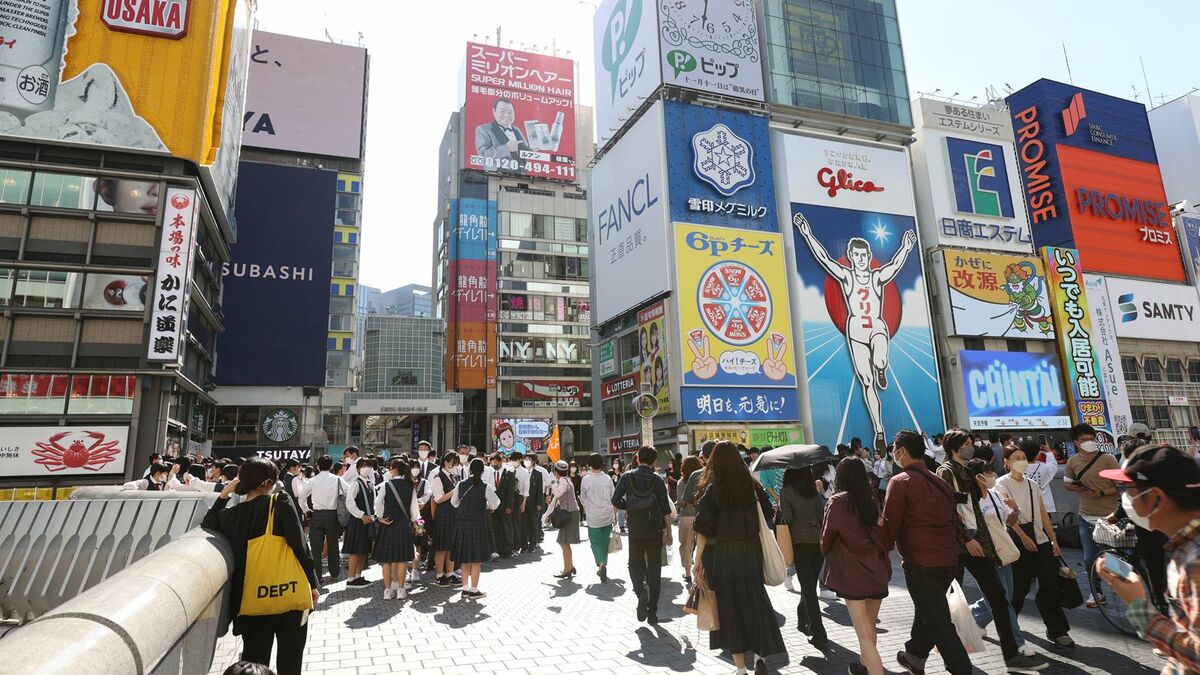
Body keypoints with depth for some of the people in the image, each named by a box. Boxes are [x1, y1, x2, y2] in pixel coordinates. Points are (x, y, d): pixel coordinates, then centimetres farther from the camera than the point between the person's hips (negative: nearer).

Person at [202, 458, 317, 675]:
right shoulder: (280, 502, -10)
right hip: (290, 596, -3)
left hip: (252, 602, 3)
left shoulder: (231, 514, 2)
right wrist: (312, 582, -3)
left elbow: (206, 526, 25)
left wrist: (223, 495, 18)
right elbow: (299, 546, -12)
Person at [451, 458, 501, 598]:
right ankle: (473, 590, 10)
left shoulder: (460, 484, -1)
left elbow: (454, 502, 10)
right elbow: (495, 504, -9)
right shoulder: (485, 487, -11)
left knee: (464, 559, 14)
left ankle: (465, 588, 21)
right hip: (478, 523, -4)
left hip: (461, 523, 4)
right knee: (476, 559, 5)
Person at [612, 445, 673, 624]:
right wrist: (668, 531, 3)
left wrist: (628, 507, 8)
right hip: (655, 530, 0)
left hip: (635, 530, 0)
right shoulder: (657, 480, -5)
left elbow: (615, 500, -10)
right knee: (654, 568, 10)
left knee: (635, 563, 16)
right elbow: (666, 509, -5)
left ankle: (641, 590, -14)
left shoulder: (627, 477, -5)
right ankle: (652, 612, 12)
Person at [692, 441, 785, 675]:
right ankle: (758, 653, 8)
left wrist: (698, 560, -13)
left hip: (722, 553, -3)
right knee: (753, 600, 18)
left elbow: (703, 528, -15)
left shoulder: (712, 489, -11)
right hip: (751, 551, 3)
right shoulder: (752, 485, 0)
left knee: (729, 606, 9)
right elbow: (766, 512, 6)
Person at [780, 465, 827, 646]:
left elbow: (787, 519, -10)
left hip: (800, 543, -4)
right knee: (810, 585, 18)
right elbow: (823, 514, 2)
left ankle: (819, 633, -5)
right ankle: (803, 620, 33)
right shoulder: (814, 490, 6)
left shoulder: (786, 492, -5)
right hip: (818, 542, 4)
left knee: (808, 587, -1)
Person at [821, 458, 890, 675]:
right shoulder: (872, 501, 7)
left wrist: (828, 554, 18)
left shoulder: (836, 502, -7)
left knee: (865, 635, -3)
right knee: (870, 627, 22)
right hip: (877, 571, 6)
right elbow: (885, 537, 11)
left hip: (851, 574, -6)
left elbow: (826, 539, -2)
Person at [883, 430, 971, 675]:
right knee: (927, 611, 23)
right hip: (949, 560, 8)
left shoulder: (900, 482, -10)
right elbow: (955, 521, 18)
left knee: (938, 622, -2)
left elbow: (890, 524, -13)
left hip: (921, 563, -8)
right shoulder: (939, 482, 13)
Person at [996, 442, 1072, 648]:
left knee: (1050, 584, 1)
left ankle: (1057, 630, 9)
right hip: (1018, 538, -5)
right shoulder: (1002, 484, -4)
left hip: (1040, 538, 5)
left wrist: (1054, 540, 9)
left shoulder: (1032, 484, 15)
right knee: (1019, 585, 0)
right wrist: (1024, 537, -21)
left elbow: (1043, 514, 15)